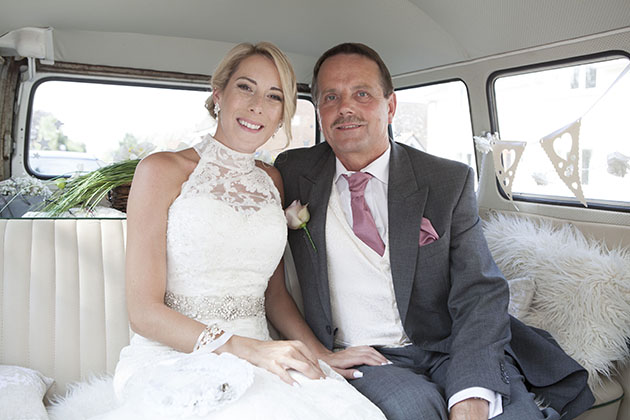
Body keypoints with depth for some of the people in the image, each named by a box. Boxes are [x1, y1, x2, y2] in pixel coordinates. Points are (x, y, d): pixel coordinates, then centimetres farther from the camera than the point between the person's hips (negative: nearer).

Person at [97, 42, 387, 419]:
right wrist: (246, 349, -20)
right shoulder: (162, 171, -4)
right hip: (173, 361, -4)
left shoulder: (273, 181, 11)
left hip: (256, 364, 5)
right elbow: (144, 310, -8)